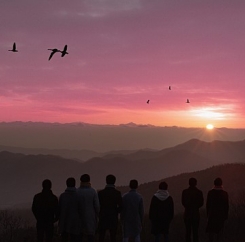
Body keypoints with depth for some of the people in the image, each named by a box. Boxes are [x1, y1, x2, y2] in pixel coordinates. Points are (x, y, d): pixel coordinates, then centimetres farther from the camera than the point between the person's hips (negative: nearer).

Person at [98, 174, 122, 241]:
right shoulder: (117, 193, -4)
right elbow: (120, 206, -9)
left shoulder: (100, 193, -3)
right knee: (113, 237, 6)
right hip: (113, 218, 0)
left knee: (101, 237, 6)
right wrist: (115, 212, 9)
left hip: (103, 218, 0)